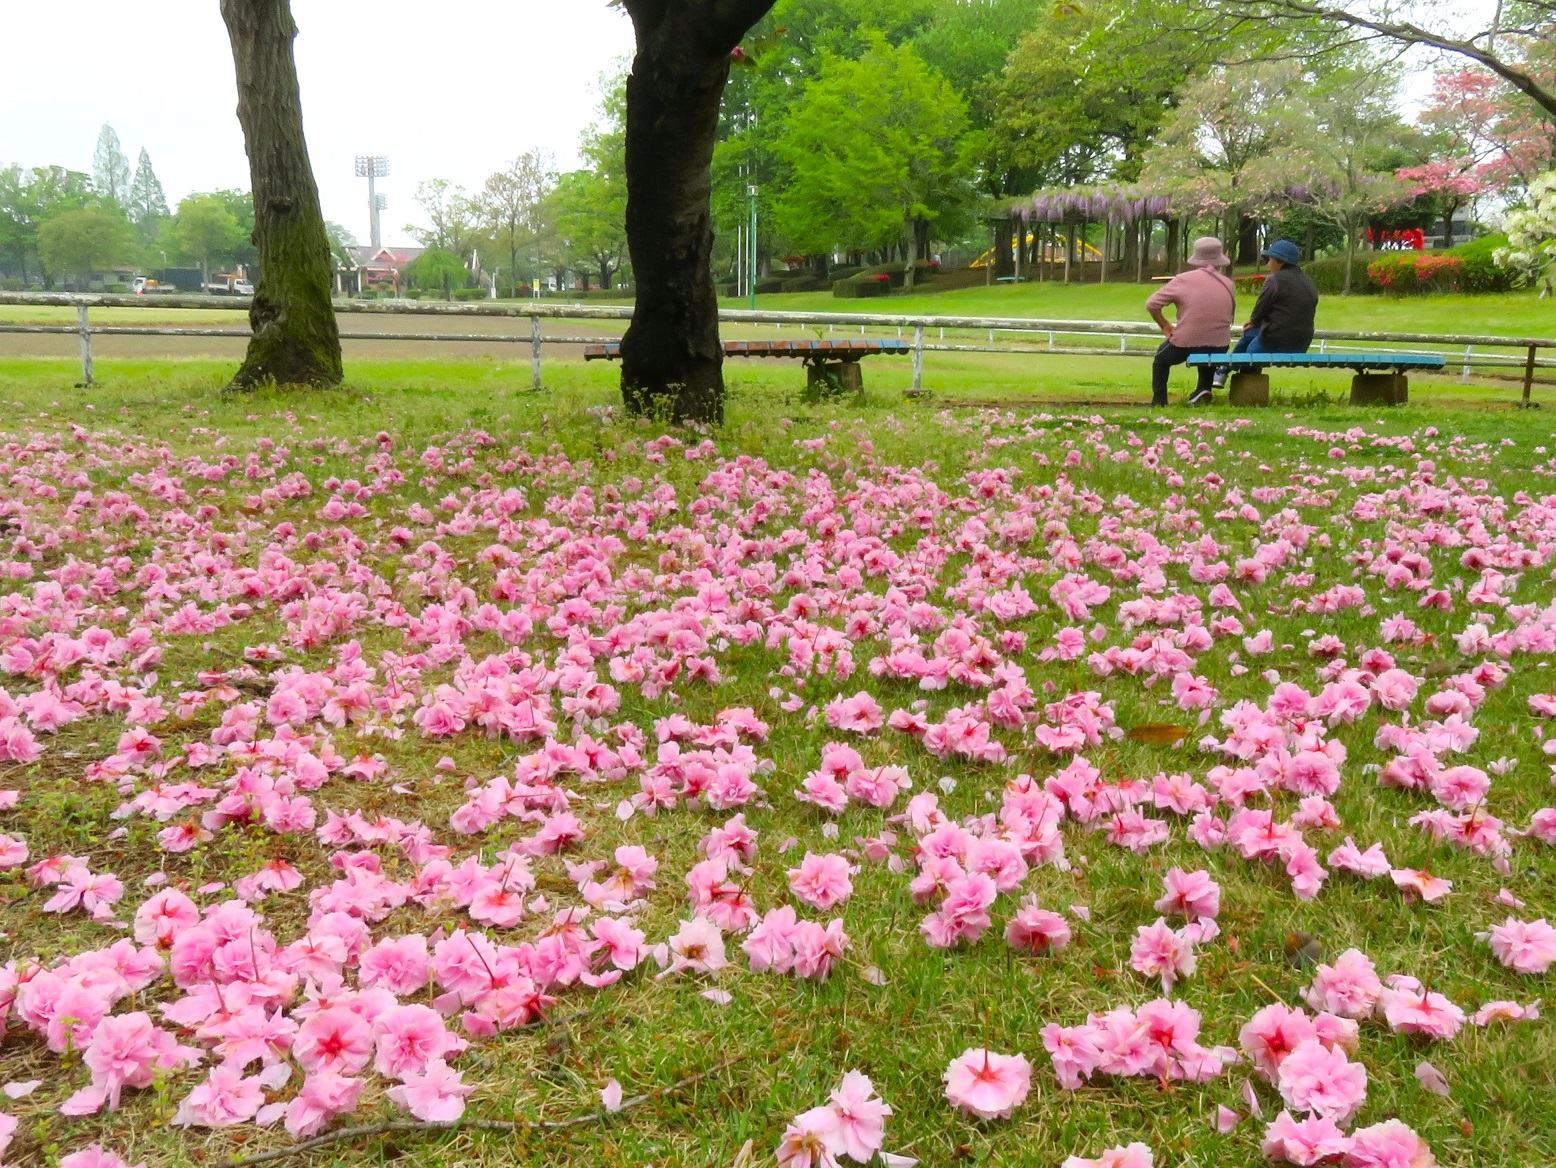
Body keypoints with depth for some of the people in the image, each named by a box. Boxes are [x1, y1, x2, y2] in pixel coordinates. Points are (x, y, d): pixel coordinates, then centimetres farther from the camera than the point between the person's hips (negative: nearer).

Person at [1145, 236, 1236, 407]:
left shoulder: (1183, 280, -8)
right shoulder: (1228, 284, 0)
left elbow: (1151, 305, -5)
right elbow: (1230, 317, 10)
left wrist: (1165, 325, 10)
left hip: (1184, 347, -3)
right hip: (1219, 351, 3)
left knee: (1162, 356, 30)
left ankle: (1159, 401, 23)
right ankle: (1203, 390, 23)